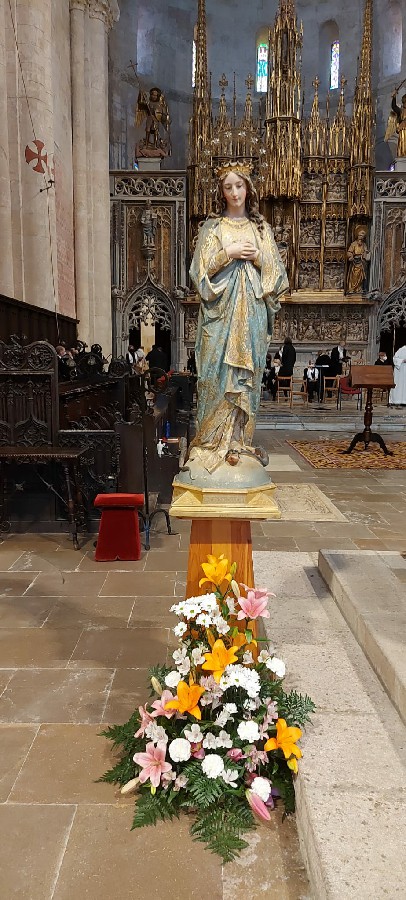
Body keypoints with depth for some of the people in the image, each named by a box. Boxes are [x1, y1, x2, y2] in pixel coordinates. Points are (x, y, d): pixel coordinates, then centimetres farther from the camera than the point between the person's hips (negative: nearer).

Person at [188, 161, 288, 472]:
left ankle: (240, 438, 6)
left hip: (252, 308, 2)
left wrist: (257, 257, -7)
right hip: (222, 308, -2)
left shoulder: (261, 227, 15)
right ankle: (216, 439, -1)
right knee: (219, 370, -7)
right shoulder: (212, 227, 9)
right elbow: (202, 269, 1)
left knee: (248, 371, 0)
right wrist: (229, 253, -10)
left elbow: (275, 269, 12)